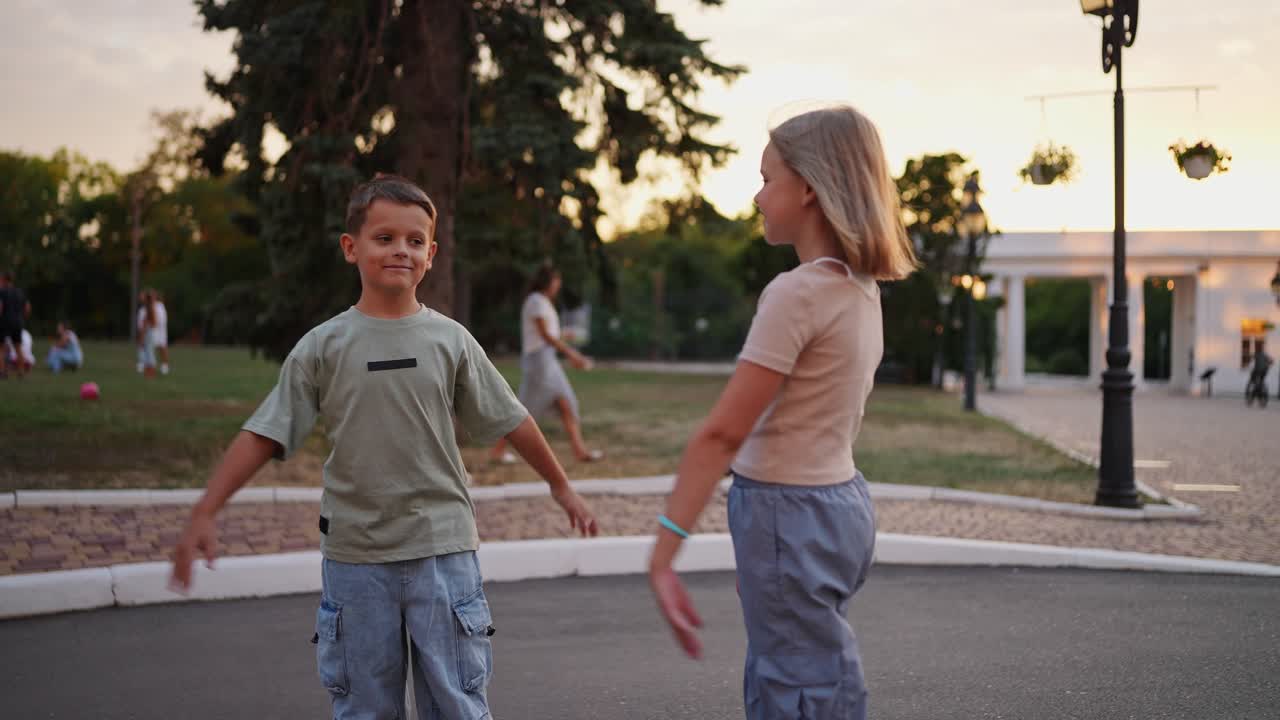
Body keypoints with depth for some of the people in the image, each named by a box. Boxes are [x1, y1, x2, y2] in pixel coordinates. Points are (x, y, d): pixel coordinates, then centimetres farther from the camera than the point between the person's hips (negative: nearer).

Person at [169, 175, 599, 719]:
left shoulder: (450, 340, 1)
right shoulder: (322, 346, -2)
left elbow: (510, 421, 11)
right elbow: (264, 436, -2)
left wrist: (561, 486, 19)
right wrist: (204, 515, -9)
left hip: (442, 550, 0)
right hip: (355, 556, 0)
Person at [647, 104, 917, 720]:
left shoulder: (798, 292, -19)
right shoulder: (860, 289, 7)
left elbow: (721, 434, -21)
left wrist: (663, 554, -20)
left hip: (792, 514, -9)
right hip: (841, 501, 9)